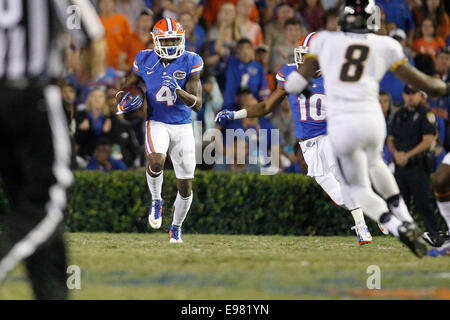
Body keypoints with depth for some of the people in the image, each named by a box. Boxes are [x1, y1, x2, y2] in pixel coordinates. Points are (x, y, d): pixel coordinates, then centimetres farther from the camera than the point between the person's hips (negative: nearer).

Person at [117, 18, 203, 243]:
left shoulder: (190, 63, -8)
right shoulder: (145, 61, -4)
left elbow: (197, 105, -12)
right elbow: (127, 87, 12)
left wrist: (179, 91, -30)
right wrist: (127, 101, -11)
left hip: (183, 127, 1)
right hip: (157, 123, -1)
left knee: (186, 187, 4)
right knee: (157, 162, -32)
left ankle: (176, 227, 30)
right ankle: (156, 201, -3)